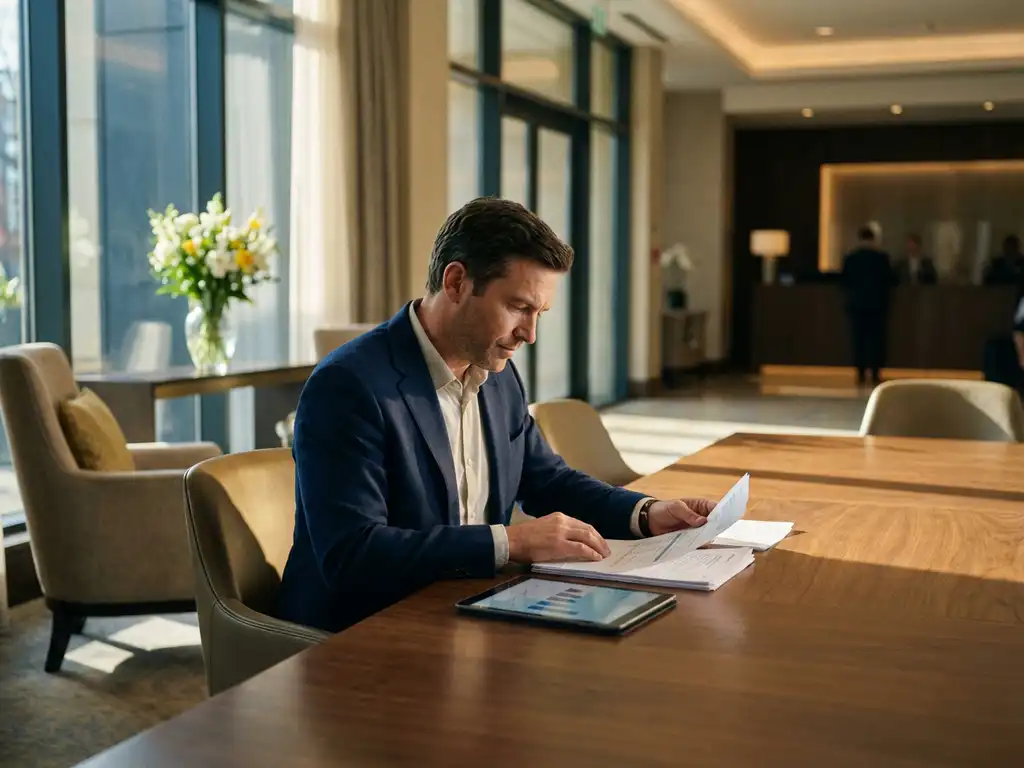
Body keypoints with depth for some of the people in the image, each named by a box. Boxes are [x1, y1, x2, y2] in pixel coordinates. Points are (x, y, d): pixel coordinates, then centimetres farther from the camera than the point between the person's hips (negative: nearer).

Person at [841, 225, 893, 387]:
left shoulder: (850, 257, -1)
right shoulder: (882, 257, -5)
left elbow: (844, 281, 4)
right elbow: (888, 280, 0)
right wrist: (885, 298, 17)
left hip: (855, 304, 1)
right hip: (877, 303, -1)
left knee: (858, 339, 4)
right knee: (876, 338, 3)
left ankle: (861, 373, 0)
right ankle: (875, 373, 0)